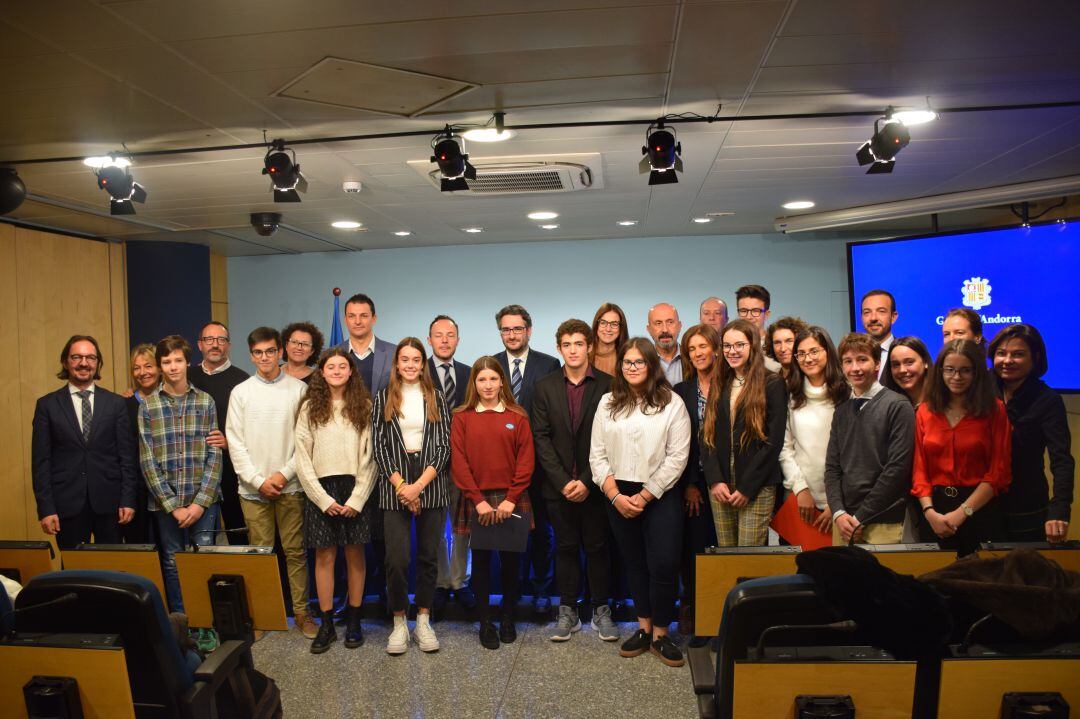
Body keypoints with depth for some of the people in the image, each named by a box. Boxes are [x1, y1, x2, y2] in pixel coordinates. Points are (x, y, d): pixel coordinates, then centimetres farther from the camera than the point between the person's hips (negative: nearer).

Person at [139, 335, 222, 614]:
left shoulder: (205, 402, 3)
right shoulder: (147, 407, 3)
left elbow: (214, 456, 0)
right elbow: (147, 461, -2)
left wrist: (200, 502, -9)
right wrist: (173, 505, -8)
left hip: (203, 499, 0)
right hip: (165, 501, 1)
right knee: (172, 564, 9)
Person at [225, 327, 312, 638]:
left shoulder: (299, 389, 1)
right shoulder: (240, 392, 5)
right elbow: (235, 441, 2)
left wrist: (284, 474, -8)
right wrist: (258, 480, -6)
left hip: (290, 485, -1)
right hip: (253, 487, 1)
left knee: (295, 551, 4)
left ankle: (301, 612, 14)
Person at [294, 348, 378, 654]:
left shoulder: (364, 406, 3)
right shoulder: (310, 408, 5)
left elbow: (371, 456, -1)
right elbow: (302, 458, 1)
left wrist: (357, 498, -9)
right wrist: (323, 498, -6)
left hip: (356, 489, 0)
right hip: (321, 490, 1)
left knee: (355, 554, 4)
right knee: (324, 556, 3)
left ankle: (354, 621, 17)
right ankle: (326, 624, 13)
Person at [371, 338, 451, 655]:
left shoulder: (436, 399, 7)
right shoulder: (383, 399, 7)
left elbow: (444, 445, 1)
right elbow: (379, 445, 1)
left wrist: (419, 484, -10)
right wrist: (400, 485, -9)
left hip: (431, 486, 1)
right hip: (394, 488, -1)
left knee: (428, 556, 7)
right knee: (397, 559, -6)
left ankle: (423, 621, 21)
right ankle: (399, 623, 12)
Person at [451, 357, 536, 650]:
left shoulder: (517, 416, 3)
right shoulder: (462, 417, 1)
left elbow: (526, 461, -1)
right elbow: (458, 462, -4)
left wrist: (511, 498, -10)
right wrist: (479, 500, -10)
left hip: (511, 501, 1)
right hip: (476, 501, 0)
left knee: (511, 561, 8)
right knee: (481, 562, 7)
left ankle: (508, 619, 25)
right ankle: (485, 623, 19)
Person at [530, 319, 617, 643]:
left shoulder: (608, 386, -2)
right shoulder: (545, 387, 4)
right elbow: (541, 437, 0)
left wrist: (587, 481, -12)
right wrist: (562, 480, -9)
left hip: (594, 485, -1)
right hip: (559, 485, 2)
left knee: (597, 547, 7)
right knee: (566, 548, 10)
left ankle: (601, 610, 21)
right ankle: (567, 612, 21)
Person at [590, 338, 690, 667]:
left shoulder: (672, 402, -4)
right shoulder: (608, 403, 5)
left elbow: (677, 457, -9)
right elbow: (597, 455, 4)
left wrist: (644, 496, -12)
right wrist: (615, 495, -8)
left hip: (660, 495, -3)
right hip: (618, 496, 3)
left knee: (663, 565, -4)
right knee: (634, 563, 12)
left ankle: (660, 634, 14)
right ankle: (643, 628, 26)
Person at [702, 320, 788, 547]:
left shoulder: (772, 384, -3)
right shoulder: (719, 385, 13)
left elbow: (774, 440, -8)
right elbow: (707, 435, 9)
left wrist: (746, 487, -11)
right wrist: (715, 480, -4)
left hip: (757, 487, -4)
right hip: (719, 485, 4)